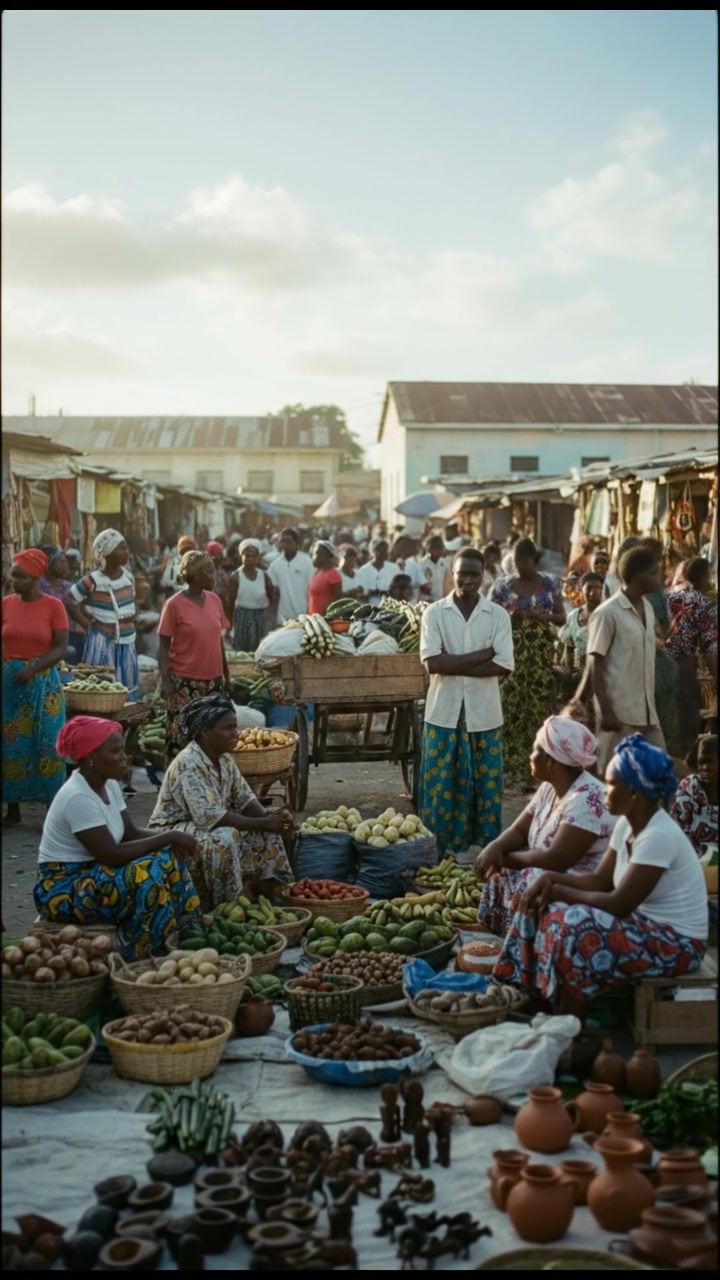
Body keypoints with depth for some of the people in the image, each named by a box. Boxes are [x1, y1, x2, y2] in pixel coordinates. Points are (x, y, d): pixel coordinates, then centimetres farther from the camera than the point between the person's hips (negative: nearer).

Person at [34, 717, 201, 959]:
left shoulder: (109, 784, 3)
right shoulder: (78, 797, -25)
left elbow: (131, 833, 6)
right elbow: (111, 855, -28)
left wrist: (171, 839, -14)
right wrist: (169, 837, -22)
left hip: (93, 872, 9)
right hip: (63, 889, -9)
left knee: (170, 859, -4)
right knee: (148, 875, -27)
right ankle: (143, 958, -14)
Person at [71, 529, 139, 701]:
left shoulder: (128, 576, 4)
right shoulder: (94, 580, -15)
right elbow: (69, 601, -8)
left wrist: (131, 617, 6)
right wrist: (88, 620, -8)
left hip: (126, 641, 6)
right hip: (103, 642, -6)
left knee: (126, 687, 11)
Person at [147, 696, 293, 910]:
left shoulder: (224, 759, 1)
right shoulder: (189, 764, -26)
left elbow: (244, 799, 3)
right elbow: (207, 815, -34)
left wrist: (270, 817, -19)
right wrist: (262, 823, -31)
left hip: (204, 827, 9)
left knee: (268, 832, -4)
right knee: (223, 838, -34)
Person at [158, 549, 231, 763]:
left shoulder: (214, 600, 6)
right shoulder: (174, 605, -9)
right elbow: (164, 646, -6)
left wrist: (226, 675, 14)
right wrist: (164, 678, -15)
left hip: (213, 681, 5)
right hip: (184, 682, -5)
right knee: (180, 734, -3)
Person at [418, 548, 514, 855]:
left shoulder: (498, 615, 1)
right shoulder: (434, 613, -2)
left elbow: (504, 665, -9)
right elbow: (432, 663, -13)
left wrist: (454, 664, -14)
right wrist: (482, 654, -14)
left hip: (484, 712, 1)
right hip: (444, 711, -1)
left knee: (486, 783, 8)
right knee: (441, 784, 4)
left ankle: (486, 849, 19)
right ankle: (439, 850, 15)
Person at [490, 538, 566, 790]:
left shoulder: (550, 585, 6)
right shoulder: (502, 587, 1)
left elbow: (562, 618, 7)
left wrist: (544, 615, -13)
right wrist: (509, 618, -19)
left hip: (542, 655, 2)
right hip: (512, 654, -1)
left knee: (540, 709, 1)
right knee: (512, 710, -4)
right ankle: (514, 769, 2)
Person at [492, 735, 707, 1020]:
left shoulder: (659, 836, -25)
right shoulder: (627, 825, 4)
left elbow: (620, 904, -27)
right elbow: (600, 881, 8)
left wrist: (559, 892, -17)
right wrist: (551, 878, -9)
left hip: (677, 943, -9)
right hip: (646, 923, 10)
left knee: (574, 927, -28)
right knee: (546, 909, -1)